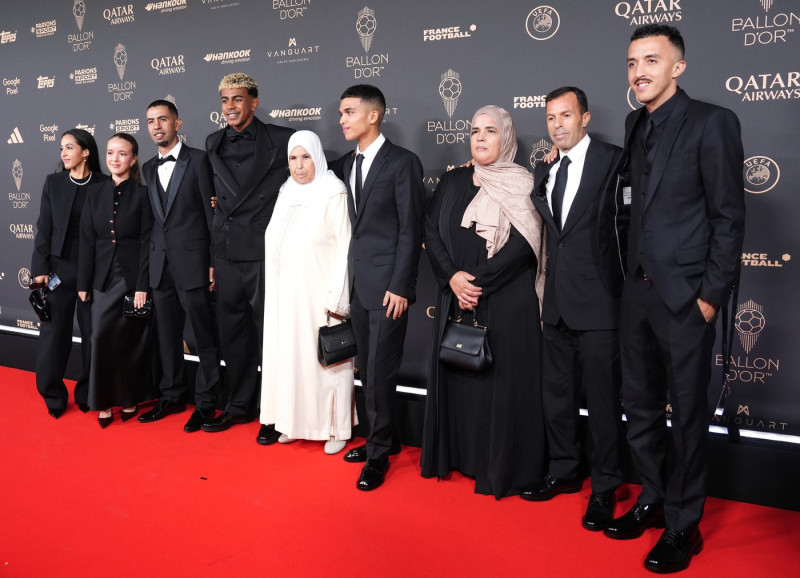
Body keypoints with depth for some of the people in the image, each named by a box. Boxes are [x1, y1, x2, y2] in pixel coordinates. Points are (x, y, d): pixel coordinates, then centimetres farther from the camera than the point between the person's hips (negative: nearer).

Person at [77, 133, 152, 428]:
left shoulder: (142, 193, -3)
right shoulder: (95, 193, 7)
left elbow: (147, 243, -7)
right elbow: (87, 241, 6)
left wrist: (142, 285, -13)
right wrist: (83, 283, 3)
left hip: (133, 276, -3)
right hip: (103, 278, 3)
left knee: (130, 340, 3)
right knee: (101, 337, -4)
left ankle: (129, 399, 18)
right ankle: (105, 401, 9)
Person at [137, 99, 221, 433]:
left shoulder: (197, 160, -4)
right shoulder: (148, 168, 14)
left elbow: (212, 212, -7)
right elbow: (150, 219, 15)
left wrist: (214, 263, -10)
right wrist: (149, 260, 7)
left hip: (192, 262, -6)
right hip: (160, 265, 6)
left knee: (204, 334, 1)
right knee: (166, 334, 12)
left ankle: (206, 402, 10)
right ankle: (172, 396, 25)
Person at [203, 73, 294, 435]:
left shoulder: (281, 140, -5)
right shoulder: (213, 144, 10)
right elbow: (216, 202, 15)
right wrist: (212, 258, 11)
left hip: (265, 255, -5)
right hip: (227, 256, 5)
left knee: (269, 336, 3)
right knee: (231, 336, 13)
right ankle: (239, 406, 29)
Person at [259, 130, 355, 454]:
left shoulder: (333, 195, -10)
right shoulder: (286, 195, 11)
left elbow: (345, 248, -14)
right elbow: (274, 243, 17)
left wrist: (336, 300, -18)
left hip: (320, 297, -6)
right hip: (286, 297, 7)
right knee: (289, 356, 11)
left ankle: (336, 429, 14)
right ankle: (295, 422, 25)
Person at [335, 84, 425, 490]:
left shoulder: (402, 162, -8)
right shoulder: (348, 163, 14)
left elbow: (411, 229, -11)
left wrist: (400, 286, -15)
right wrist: (348, 279, 9)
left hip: (388, 285, -7)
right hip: (357, 283, 7)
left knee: (380, 371, -3)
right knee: (367, 369, 13)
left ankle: (378, 454, 10)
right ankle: (384, 438, 28)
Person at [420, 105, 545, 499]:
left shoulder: (523, 186, -1)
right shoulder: (452, 182, 11)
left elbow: (522, 245, -11)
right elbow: (431, 231, 4)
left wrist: (477, 282, -16)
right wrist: (452, 277, -11)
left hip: (506, 303, -4)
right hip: (455, 299, 4)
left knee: (502, 380, -1)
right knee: (456, 375, 8)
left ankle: (502, 468, 11)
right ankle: (456, 455, 21)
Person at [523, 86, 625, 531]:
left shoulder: (614, 161, -6)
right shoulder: (542, 171, 13)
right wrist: (542, 294, 10)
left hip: (598, 303, -6)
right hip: (556, 303, 7)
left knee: (602, 399, 2)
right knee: (555, 393, 16)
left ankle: (604, 489, 17)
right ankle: (564, 472, 33)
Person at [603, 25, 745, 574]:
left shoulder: (712, 122, -10)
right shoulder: (635, 124, 10)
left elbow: (729, 217, -11)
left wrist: (712, 295, -13)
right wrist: (632, 274, 6)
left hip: (685, 295, -6)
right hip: (638, 290, 7)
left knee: (688, 415, 6)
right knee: (640, 405, 16)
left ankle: (683, 526, 20)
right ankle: (652, 500, 34)